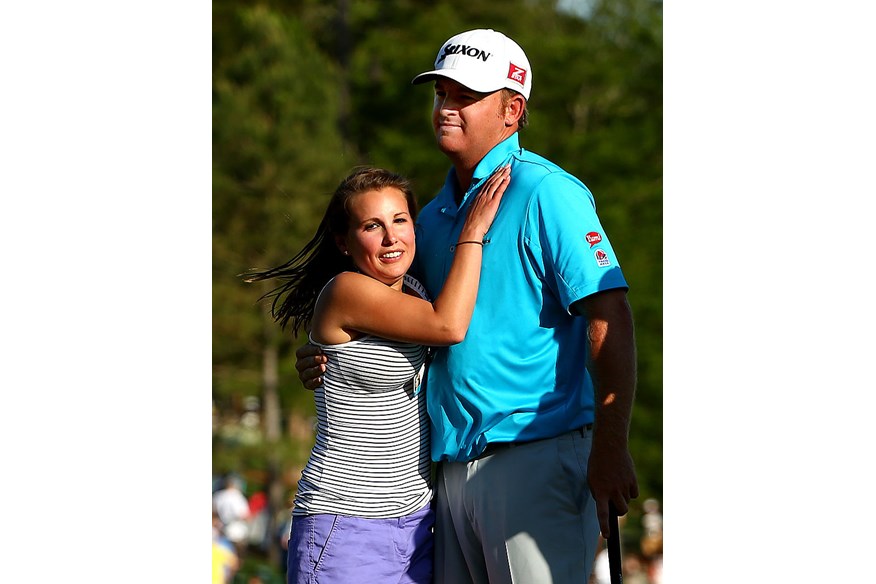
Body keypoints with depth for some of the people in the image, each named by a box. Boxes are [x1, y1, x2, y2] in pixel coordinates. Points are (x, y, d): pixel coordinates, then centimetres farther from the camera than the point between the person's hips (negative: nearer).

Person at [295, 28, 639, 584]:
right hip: (454, 464, 8)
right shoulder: (435, 213, 18)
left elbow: (610, 316, -15)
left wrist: (610, 448, -23)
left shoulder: (543, 193, -8)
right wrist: (326, 357, 10)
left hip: (534, 454, -8)